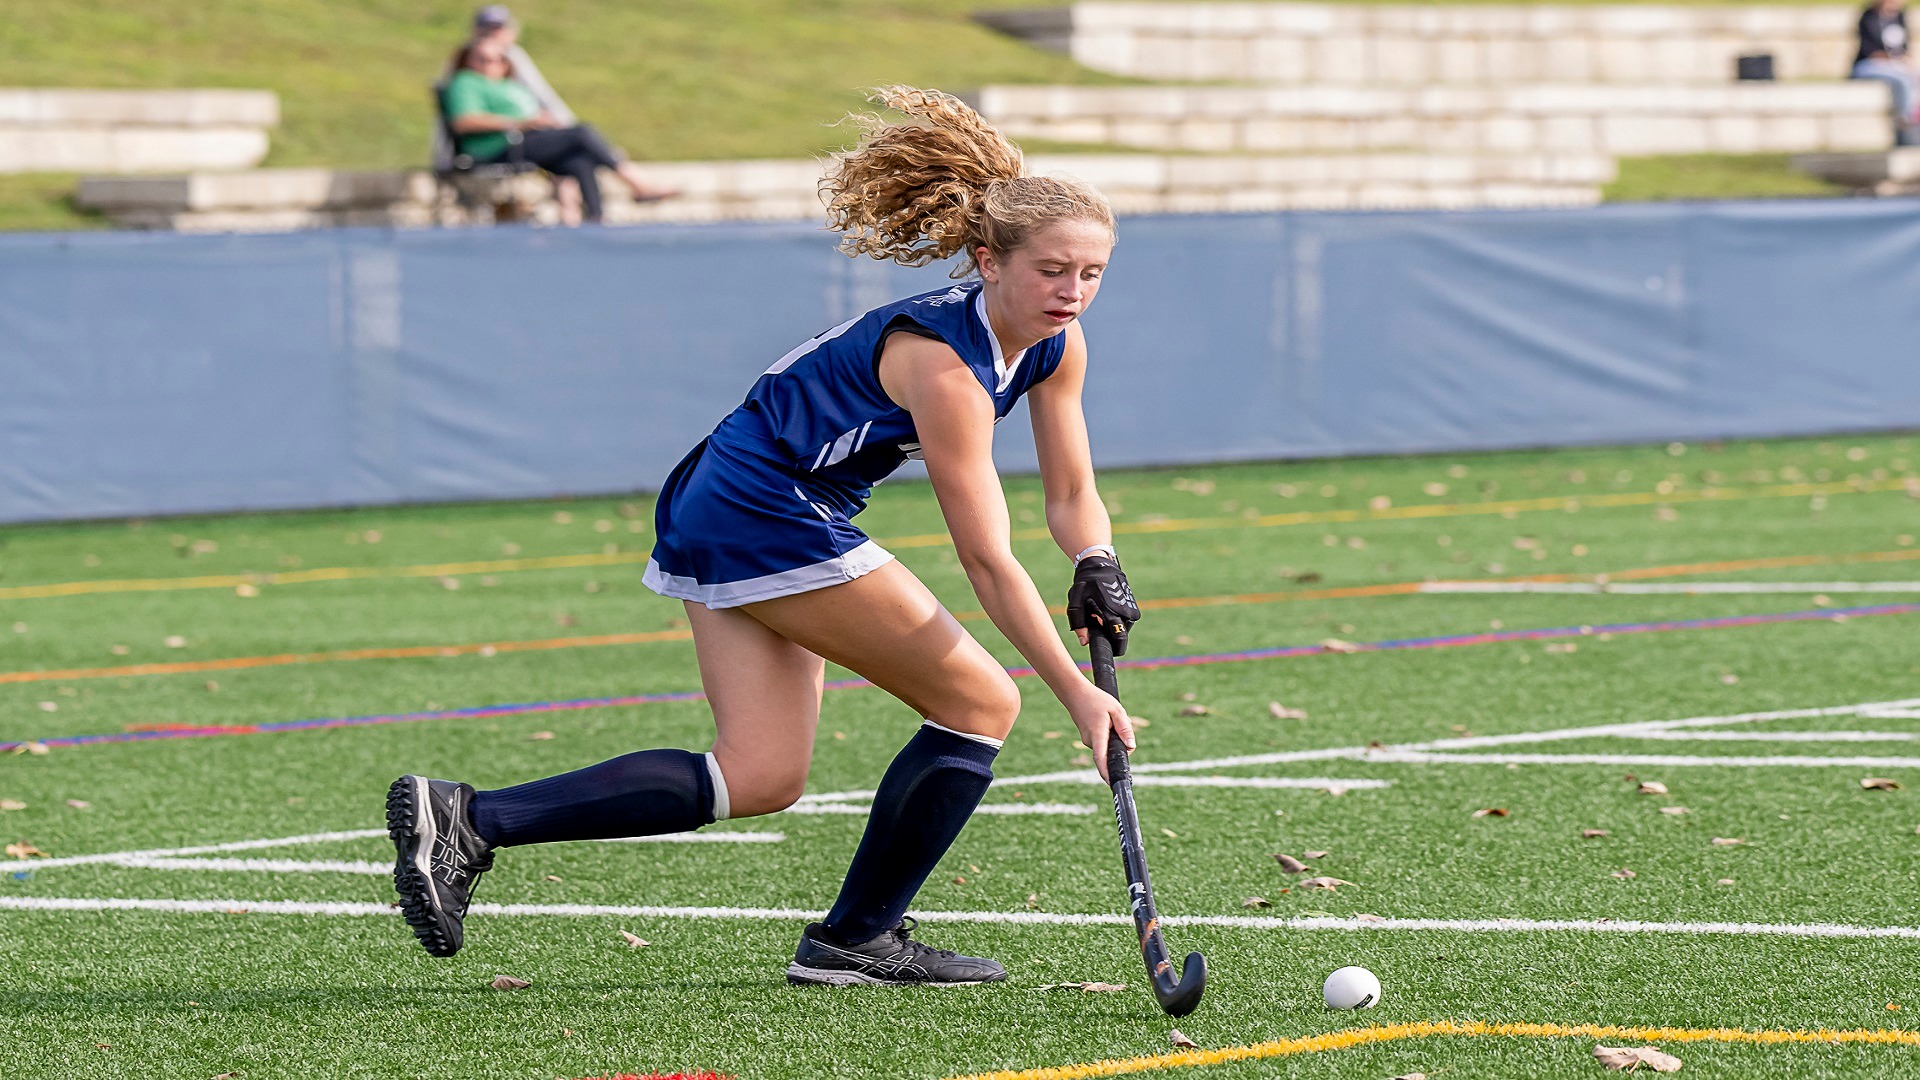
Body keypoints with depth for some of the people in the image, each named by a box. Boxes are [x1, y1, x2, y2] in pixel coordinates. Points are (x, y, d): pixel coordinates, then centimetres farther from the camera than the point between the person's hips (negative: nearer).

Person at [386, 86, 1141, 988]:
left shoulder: (1055, 344, 2)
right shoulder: (941, 359, -24)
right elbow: (988, 561, -25)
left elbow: (1071, 493, 12)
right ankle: (854, 940, 7)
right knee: (980, 705, -2)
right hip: (768, 516, -10)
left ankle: (466, 819, -5)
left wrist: (1098, 567, -10)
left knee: (759, 778, 3)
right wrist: (1077, 693, -27)